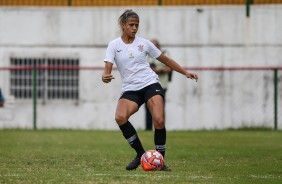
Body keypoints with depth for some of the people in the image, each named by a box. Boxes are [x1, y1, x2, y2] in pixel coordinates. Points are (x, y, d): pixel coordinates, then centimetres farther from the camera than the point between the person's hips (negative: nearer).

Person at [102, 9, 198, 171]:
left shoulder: (144, 43, 6)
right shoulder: (114, 45, 2)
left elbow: (165, 60, 16)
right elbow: (108, 68, -8)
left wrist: (186, 73, 15)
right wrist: (105, 77, -32)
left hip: (151, 84, 0)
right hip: (130, 90, 0)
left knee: (159, 121, -22)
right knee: (120, 117, -28)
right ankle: (140, 154, -10)